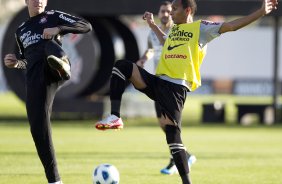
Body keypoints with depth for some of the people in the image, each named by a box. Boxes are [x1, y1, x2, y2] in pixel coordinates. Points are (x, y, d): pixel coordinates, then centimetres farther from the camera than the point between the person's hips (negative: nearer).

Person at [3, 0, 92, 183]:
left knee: (50, 45, -37)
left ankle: (61, 66, -75)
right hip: (35, 79, 4)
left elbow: (86, 26, 6)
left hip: (54, 73, -4)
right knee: (38, 127, -9)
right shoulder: (21, 31, 31)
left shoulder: (53, 17, 17)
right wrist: (16, 63, 17)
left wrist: (58, 29, -8)